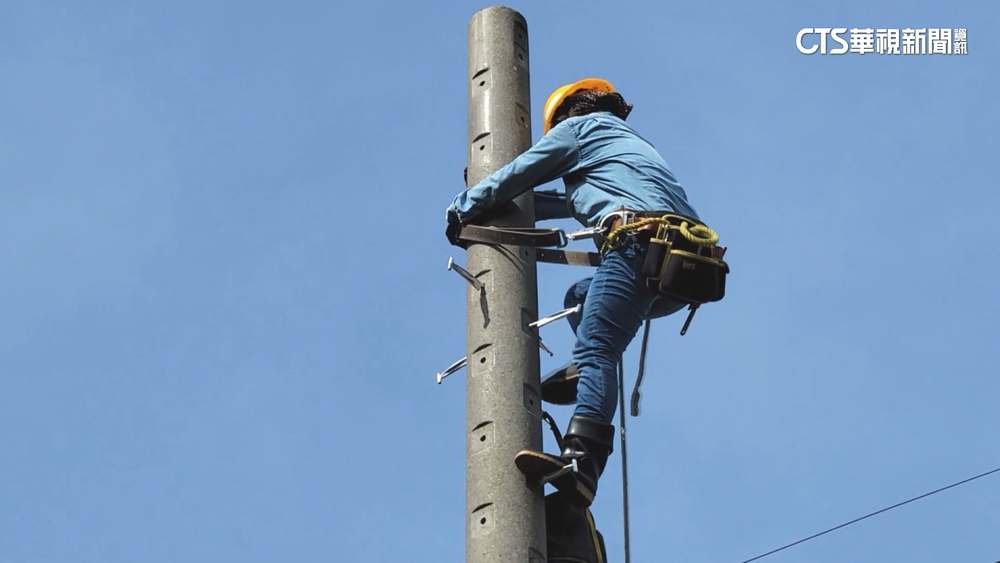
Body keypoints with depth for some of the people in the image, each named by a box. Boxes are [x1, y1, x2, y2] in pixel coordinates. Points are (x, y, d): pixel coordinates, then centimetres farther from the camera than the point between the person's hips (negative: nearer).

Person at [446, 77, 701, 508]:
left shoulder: (580, 125, 19)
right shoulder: (632, 142, 42)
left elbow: (515, 177, 17)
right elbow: (574, 201, 49)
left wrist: (463, 208, 30)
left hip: (641, 240, -8)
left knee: (595, 350, -20)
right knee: (581, 297, 26)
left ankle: (580, 463, -40)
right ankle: (587, 376, -1)